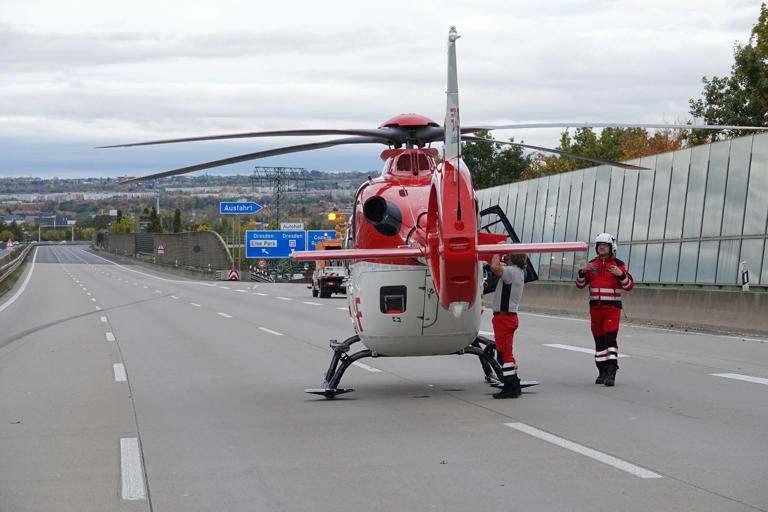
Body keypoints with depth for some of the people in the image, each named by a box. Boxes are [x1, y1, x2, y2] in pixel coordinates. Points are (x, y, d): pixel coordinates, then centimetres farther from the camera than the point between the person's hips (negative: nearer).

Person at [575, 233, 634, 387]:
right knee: (599, 340, 7)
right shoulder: (592, 264, 12)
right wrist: (583, 271, -11)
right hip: (595, 307, 4)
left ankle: (611, 374, -19)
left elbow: (629, 286, -5)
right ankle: (602, 372, 15)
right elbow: (580, 284, 8)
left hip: (612, 307, -4)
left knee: (610, 338, -15)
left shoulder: (619, 265, 0)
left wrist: (621, 274, -23)